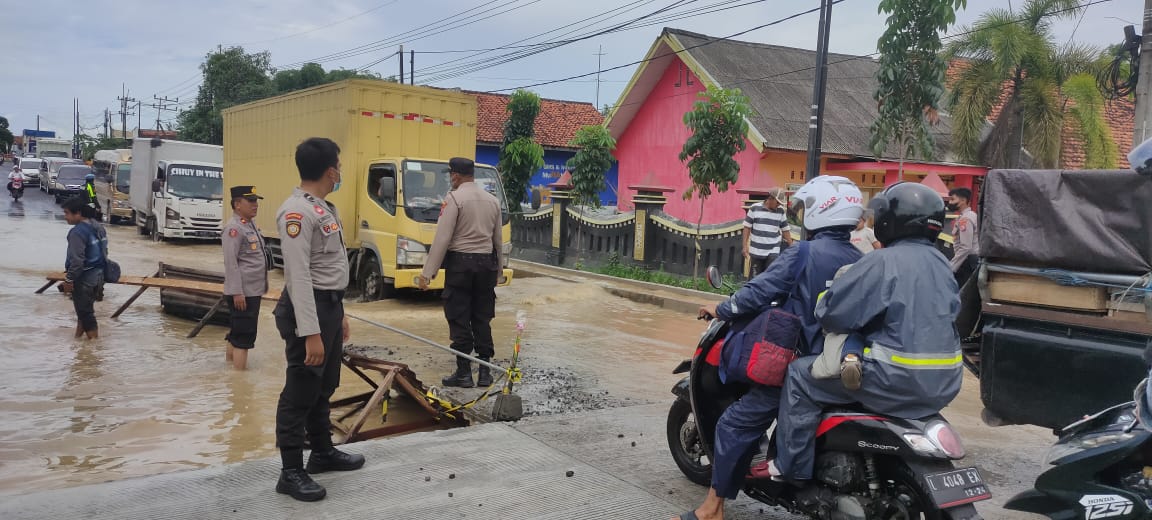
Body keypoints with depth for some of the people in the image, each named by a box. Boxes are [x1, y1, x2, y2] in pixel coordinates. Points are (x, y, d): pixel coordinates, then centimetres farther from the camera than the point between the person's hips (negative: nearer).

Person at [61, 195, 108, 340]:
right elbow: (103, 252, 16)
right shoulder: (98, 226, 7)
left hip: (84, 279, -9)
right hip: (98, 275, 9)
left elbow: (76, 260, -24)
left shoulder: (78, 232, -21)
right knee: (85, 308, 20)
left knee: (85, 312, 2)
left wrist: (69, 280, -15)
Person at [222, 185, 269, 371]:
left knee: (238, 329, 19)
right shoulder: (234, 228, -16)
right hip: (242, 292, -9)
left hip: (253, 290, 9)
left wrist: (263, 285, 21)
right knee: (245, 333, -7)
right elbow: (231, 262, -20)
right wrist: (237, 292, -23)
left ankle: (230, 359, 31)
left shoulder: (251, 224, 13)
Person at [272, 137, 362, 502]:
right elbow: (298, 276, -24)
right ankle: (291, 472, 8)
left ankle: (323, 452, 36)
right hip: (308, 308, -10)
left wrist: (339, 313, 22)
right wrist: (310, 332, -27)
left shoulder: (324, 208, 13)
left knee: (323, 387, 21)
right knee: (300, 392, -1)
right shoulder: (297, 211, -20)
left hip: (329, 306, 10)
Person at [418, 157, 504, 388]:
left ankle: (464, 373, 3)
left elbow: (442, 239, -14)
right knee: (482, 319, 11)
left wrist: (427, 273, -12)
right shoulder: (492, 200, 10)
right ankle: (484, 371, 13)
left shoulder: (454, 198, -9)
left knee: (459, 320, 1)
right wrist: (498, 271, 22)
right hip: (486, 262, 6)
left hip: (460, 262, -6)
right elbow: (498, 239, 13)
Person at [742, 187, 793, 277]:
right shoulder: (754, 208, -3)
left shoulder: (781, 211, 4)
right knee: (754, 276, 6)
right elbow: (747, 227, 1)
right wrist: (745, 246, -3)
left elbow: (785, 230, 10)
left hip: (773, 251, 1)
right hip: (756, 251, -1)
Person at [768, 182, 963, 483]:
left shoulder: (885, 261, -15)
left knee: (800, 375, 4)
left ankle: (792, 466, 7)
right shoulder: (940, 263, 10)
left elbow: (831, 313, -17)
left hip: (900, 381, -8)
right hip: (942, 384, 8)